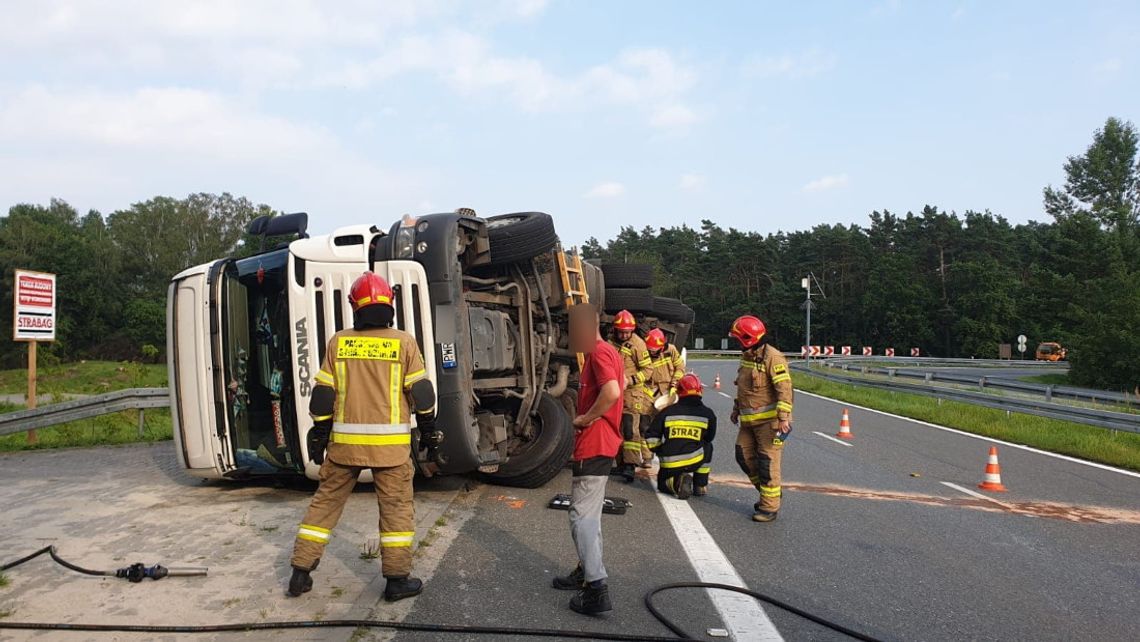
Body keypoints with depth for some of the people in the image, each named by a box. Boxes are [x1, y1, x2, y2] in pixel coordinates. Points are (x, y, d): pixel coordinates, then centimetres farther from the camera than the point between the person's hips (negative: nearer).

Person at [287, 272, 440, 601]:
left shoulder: (338, 342, 2)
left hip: (344, 441, 3)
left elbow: (323, 394, 4)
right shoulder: (403, 342, -3)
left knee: (325, 502, 14)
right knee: (397, 506, 7)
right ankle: (397, 578, 10)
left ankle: (300, 573, 20)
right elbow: (421, 391, -1)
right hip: (390, 444, -2)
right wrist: (428, 429, 11)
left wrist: (319, 434, 13)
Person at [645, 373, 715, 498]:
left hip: (670, 464, 0)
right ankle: (701, 486, 22)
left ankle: (677, 482, -6)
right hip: (694, 460, 0)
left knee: (663, 484, 30)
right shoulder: (708, 414, 1)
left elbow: (651, 439, 1)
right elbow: (709, 438, 17)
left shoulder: (667, 412, 1)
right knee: (707, 447, 31)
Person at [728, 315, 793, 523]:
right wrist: (737, 408, 28)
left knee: (767, 462, -4)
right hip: (749, 420, 9)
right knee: (744, 456, 10)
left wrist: (783, 418, -26)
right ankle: (768, 492, 27)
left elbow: (785, 389, -22)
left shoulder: (773, 358, -17)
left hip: (769, 420, -9)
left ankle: (770, 507, 6)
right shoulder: (746, 357, 12)